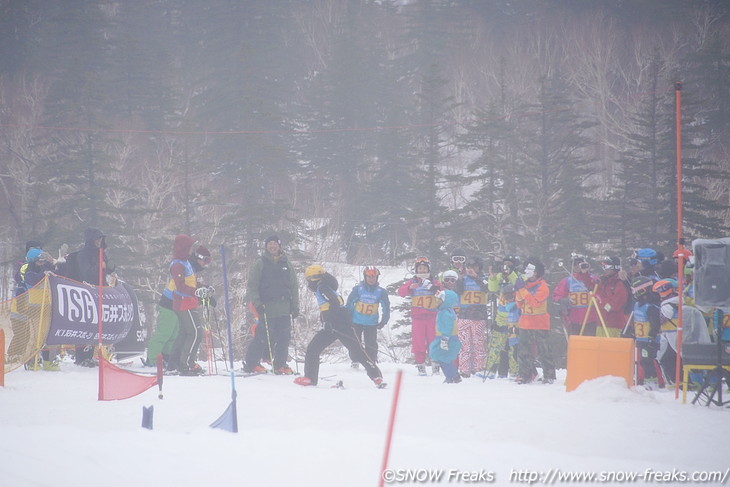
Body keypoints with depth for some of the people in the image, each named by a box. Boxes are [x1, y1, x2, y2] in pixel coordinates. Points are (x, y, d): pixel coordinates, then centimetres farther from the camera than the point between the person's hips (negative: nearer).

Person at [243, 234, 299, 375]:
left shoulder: (286, 264, 16)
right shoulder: (260, 264, 5)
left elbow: (294, 286, 20)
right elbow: (252, 286, 2)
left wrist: (295, 306, 13)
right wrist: (256, 303, -10)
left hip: (284, 310, 4)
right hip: (267, 309, -4)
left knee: (284, 338, 2)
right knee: (263, 337, -9)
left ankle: (280, 365, 11)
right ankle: (251, 363, 0)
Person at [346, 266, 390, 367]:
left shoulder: (380, 291, -4)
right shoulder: (358, 289, -8)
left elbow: (386, 307, 5)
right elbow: (349, 303, -1)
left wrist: (383, 322, 3)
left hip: (372, 324, 0)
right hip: (357, 321, 0)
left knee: (371, 344, -5)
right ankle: (354, 361, 22)